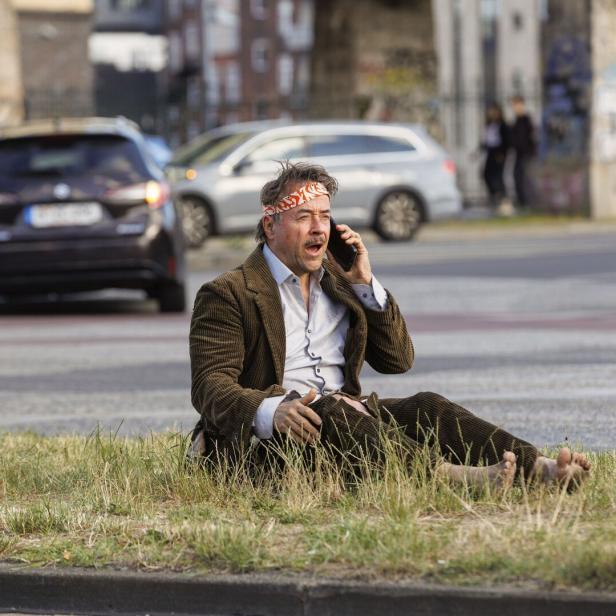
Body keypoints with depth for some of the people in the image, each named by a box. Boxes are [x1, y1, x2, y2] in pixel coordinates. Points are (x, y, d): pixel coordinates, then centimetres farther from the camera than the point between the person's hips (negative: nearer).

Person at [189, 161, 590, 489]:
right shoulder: (226, 296, 2)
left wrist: (365, 283, 6)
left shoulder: (336, 280, 22)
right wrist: (270, 411, -32)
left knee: (425, 408, -21)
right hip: (264, 436, -6)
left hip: (346, 418, 6)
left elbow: (399, 360, 18)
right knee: (331, 411, -36)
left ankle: (539, 468, -41)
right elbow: (211, 386, -10)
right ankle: (447, 474, -56)